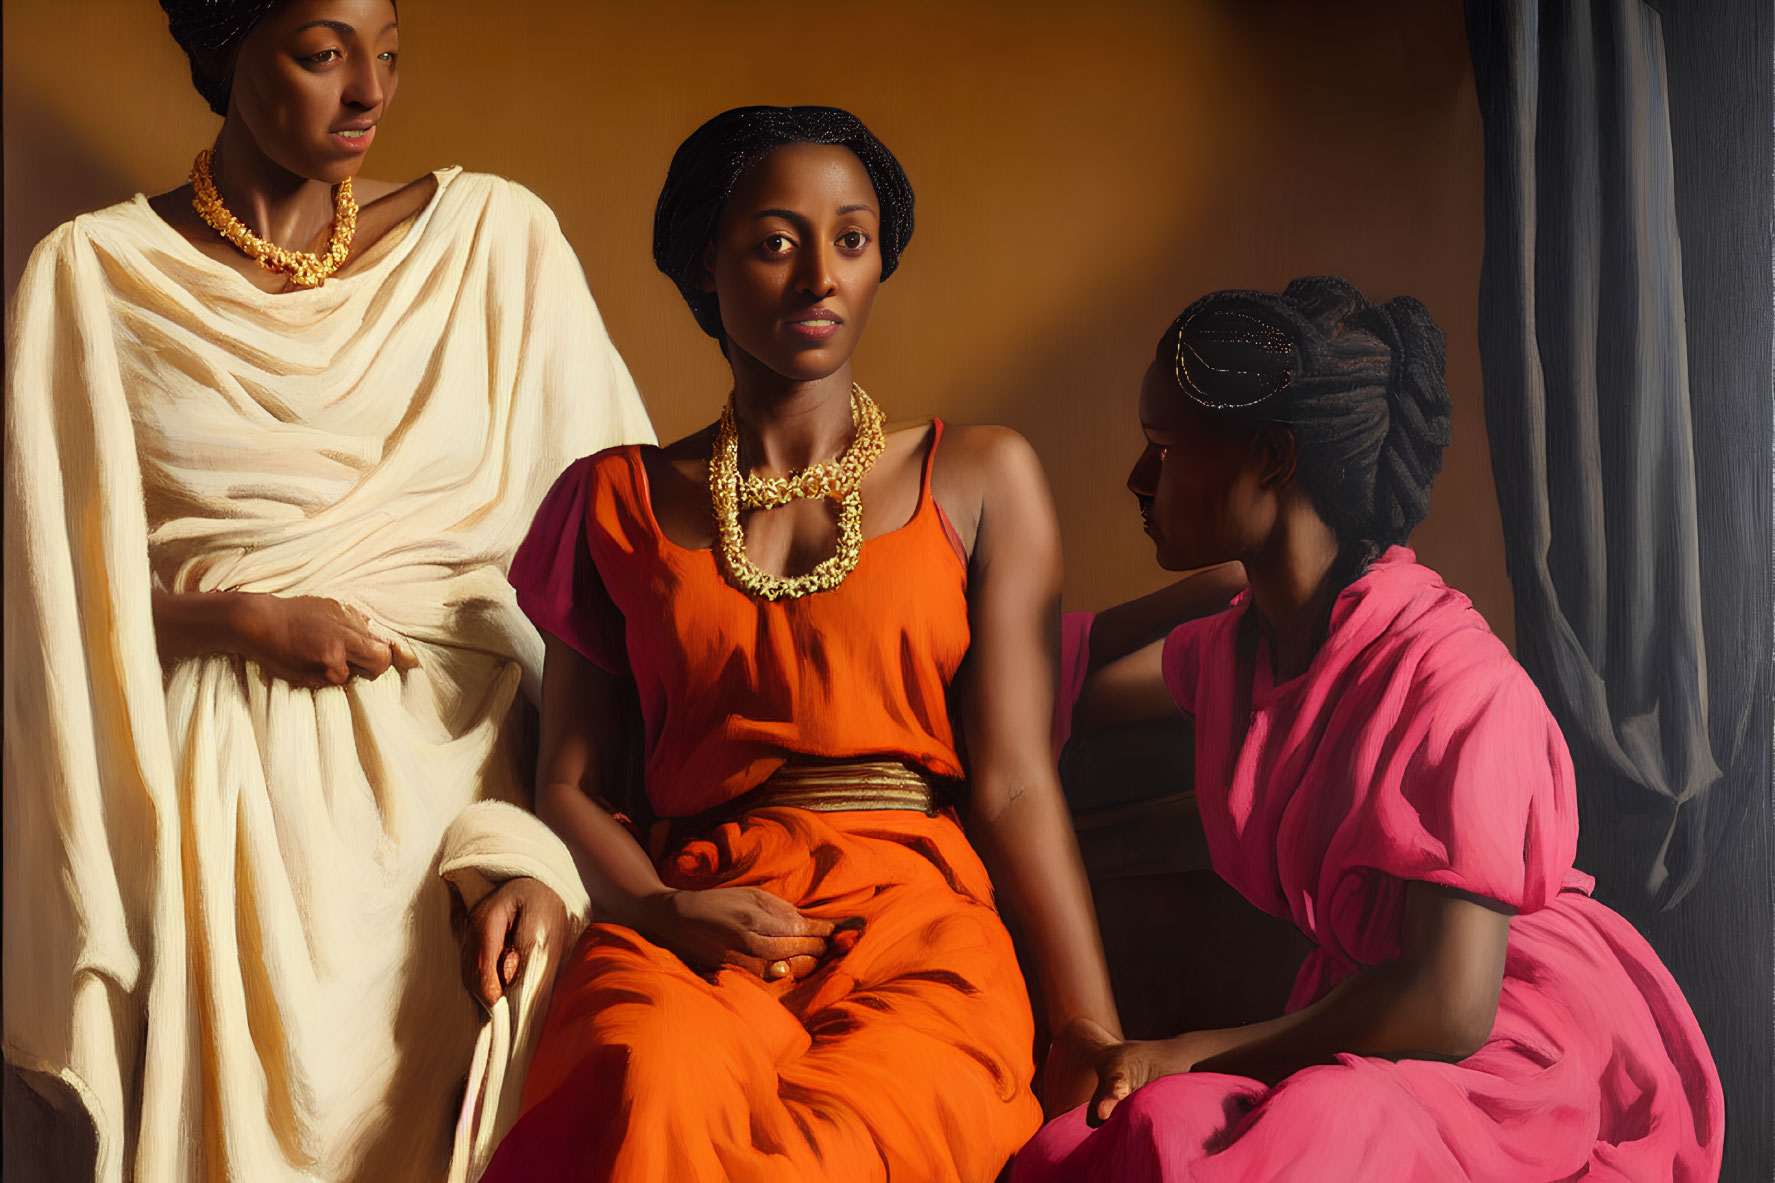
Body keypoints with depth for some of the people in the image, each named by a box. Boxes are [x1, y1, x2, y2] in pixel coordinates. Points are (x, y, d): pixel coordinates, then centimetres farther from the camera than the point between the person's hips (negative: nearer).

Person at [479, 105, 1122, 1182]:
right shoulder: (620, 500, 17)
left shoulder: (982, 477, 12)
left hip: (921, 928, -1)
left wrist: (1098, 1042, -7)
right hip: (692, 928, 1)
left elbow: (1014, 779, 3)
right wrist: (664, 910, -9)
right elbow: (572, 785, 13)